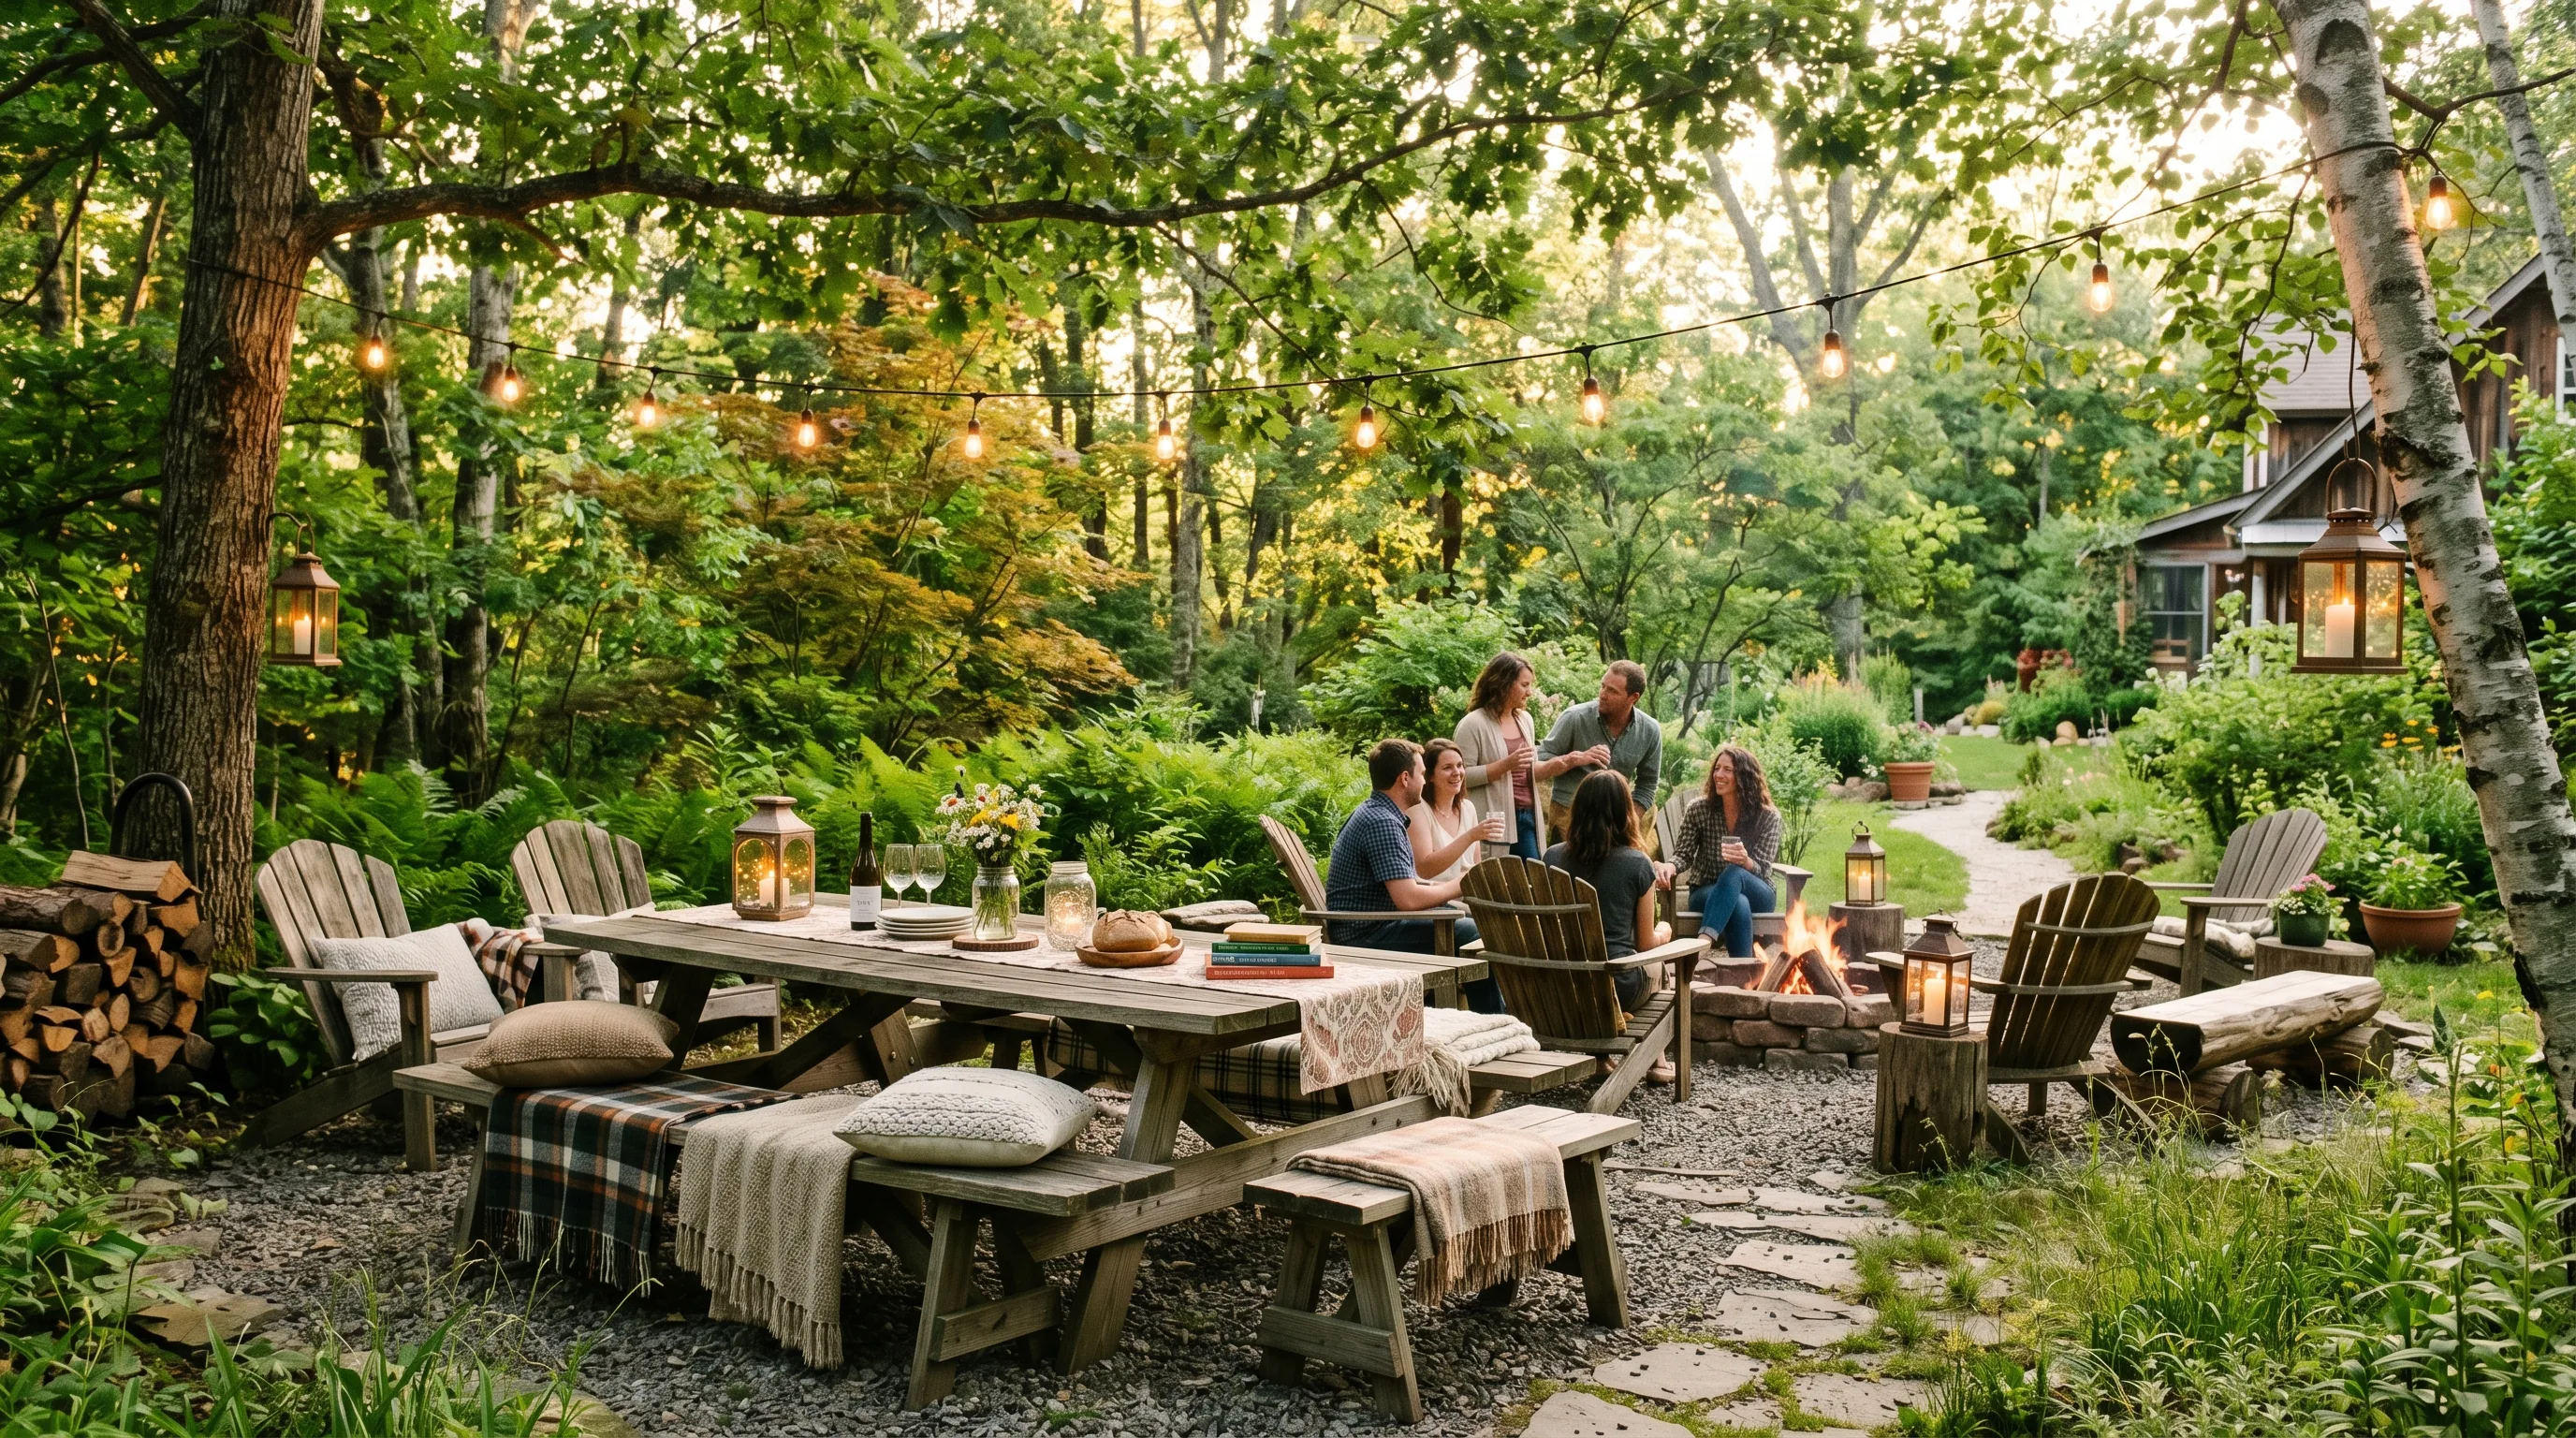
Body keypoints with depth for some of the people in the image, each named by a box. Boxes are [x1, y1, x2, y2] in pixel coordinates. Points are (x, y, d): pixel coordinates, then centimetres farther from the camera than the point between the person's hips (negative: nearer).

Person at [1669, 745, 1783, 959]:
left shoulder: (1768, 817, -6)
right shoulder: (1699, 809, -2)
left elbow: (1761, 871, -10)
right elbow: (1683, 854, 0)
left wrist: (1746, 861, -36)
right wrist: (1671, 867, -26)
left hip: (1756, 894, 0)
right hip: (1707, 892, 0)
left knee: (1734, 873, -38)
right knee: (1739, 904, -38)